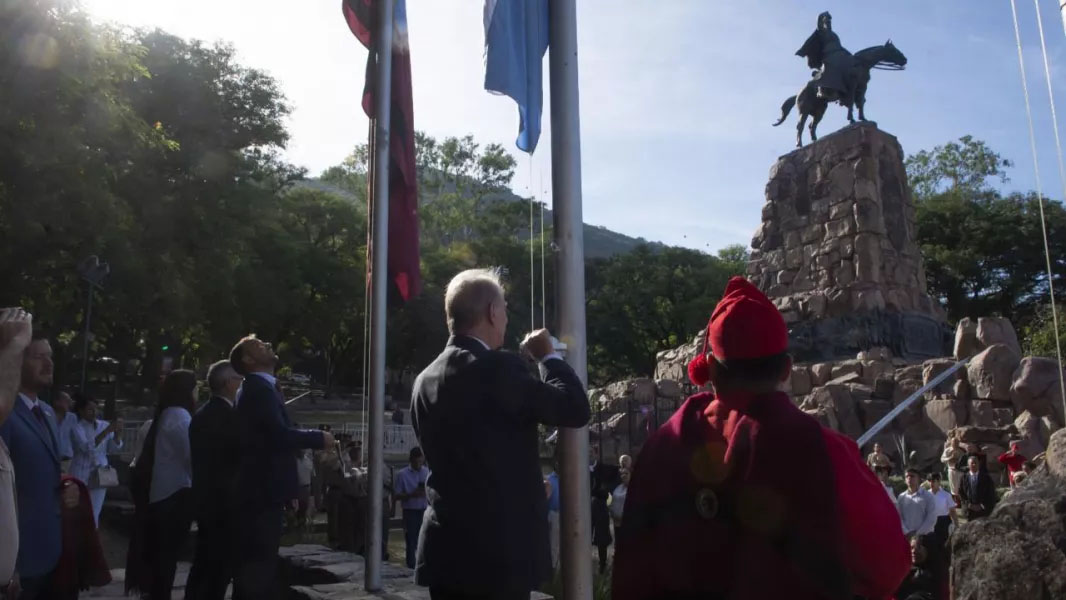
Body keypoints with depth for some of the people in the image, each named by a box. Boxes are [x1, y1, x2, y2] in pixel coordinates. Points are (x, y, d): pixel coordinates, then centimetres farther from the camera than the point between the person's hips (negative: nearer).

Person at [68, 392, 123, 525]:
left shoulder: (104, 425, 5)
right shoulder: (76, 427, -8)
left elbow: (114, 449, 1)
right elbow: (87, 447, -23)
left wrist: (116, 433, -17)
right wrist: (108, 430, -30)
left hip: (100, 475, 4)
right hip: (82, 476, -4)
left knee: (94, 515, 10)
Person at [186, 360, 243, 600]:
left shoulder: (201, 414, 11)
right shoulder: (230, 415, -17)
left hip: (205, 499, 9)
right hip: (225, 502, -9)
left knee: (204, 564, 17)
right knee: (220, 567, -1)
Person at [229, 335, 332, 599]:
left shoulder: (258, 389, 17)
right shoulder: (259, 389, -14)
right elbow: (279, 434, -25)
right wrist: (319, 437, -12)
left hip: (260, 490, 10)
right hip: (263, 491, -10)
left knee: (253, 566, 16)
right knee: (260, 566, -5)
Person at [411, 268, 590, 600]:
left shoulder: (425, 379, 8)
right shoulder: (497, 368, -15)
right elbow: (575, 409, -13)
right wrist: (548, 355, 1)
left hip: (445, 549, 7)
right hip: (499, 553, -7)